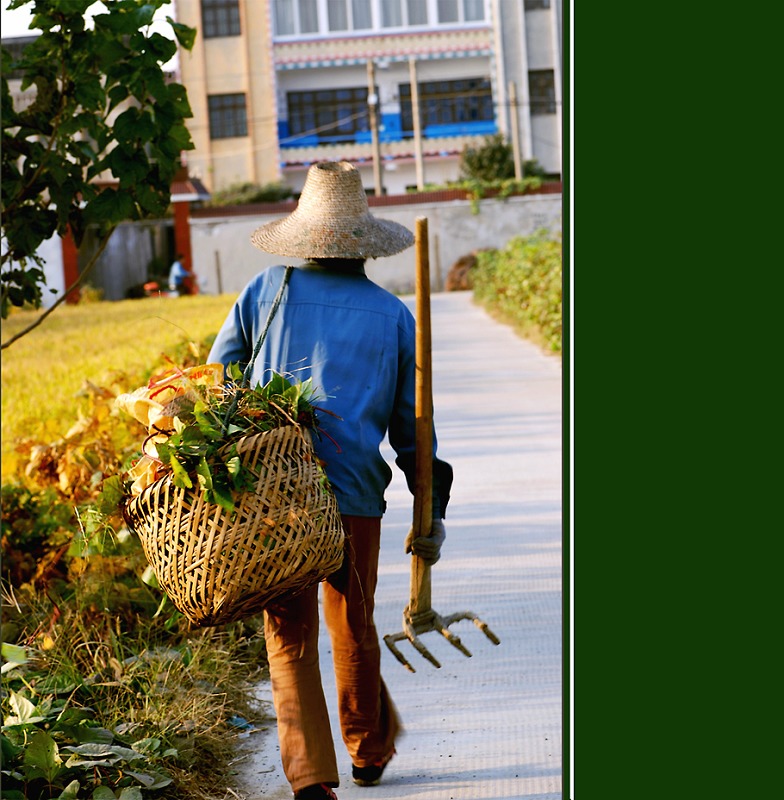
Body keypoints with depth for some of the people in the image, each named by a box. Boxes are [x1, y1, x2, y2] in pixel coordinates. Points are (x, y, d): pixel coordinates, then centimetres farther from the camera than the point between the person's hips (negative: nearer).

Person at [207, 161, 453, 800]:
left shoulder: (267, 291, 5)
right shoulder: (392, 315, 7)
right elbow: (411, 424, 8)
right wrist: (433, 511, 13)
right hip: (356, 495, 1)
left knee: (290, 634, 5)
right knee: (354, 626, 19)